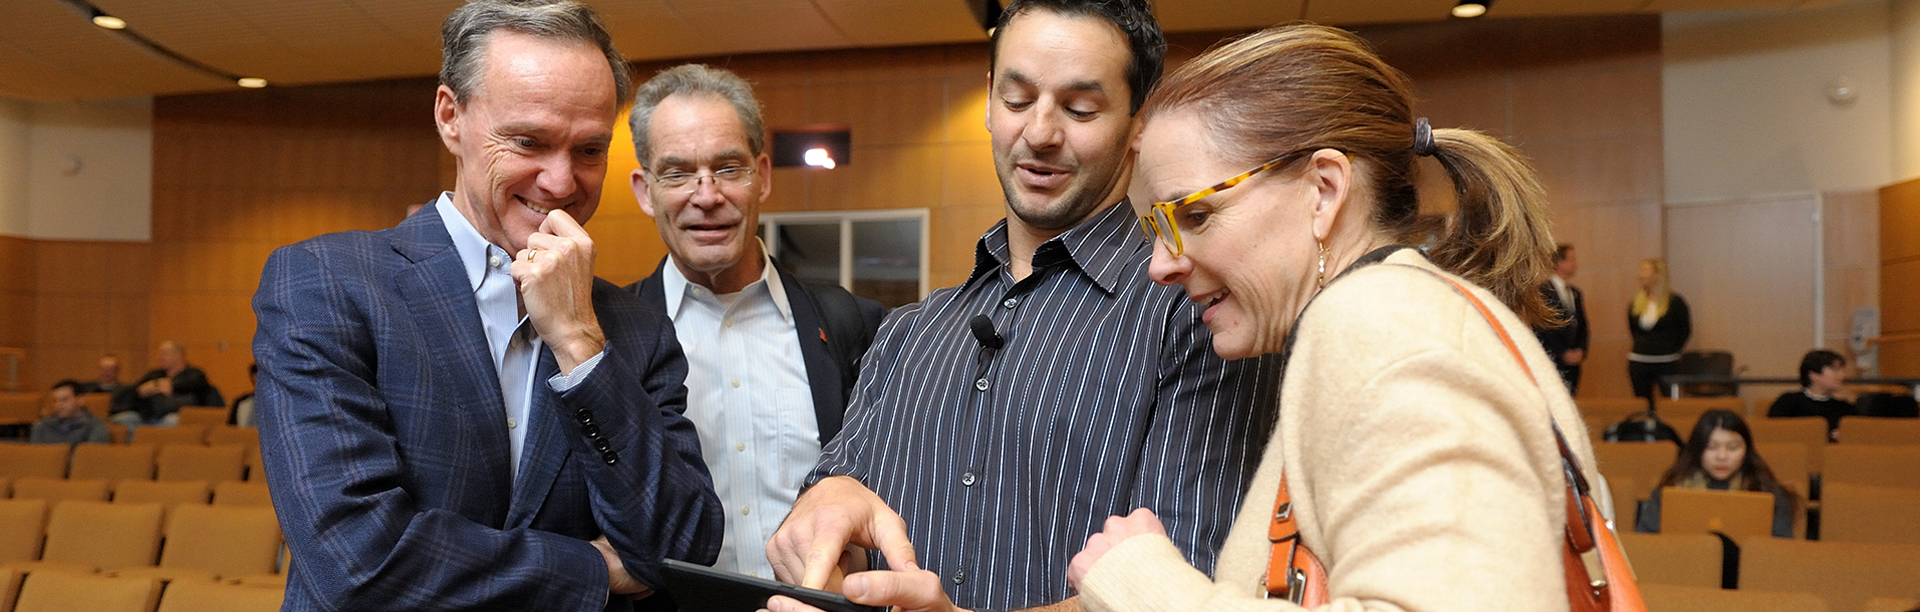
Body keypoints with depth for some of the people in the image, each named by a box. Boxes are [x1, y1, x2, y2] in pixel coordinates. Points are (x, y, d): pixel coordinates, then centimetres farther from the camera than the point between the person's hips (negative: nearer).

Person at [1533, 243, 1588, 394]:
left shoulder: (1576, 293, 16)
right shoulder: (1543, 291, -7)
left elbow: (1582, 326, 19)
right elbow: (1542, 329, -12)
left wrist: (1581, 351, 2)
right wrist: (1563, 353, -13)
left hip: (1572, 360, 7)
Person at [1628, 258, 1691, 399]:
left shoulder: (1674, 302, -4)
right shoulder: (1636, 303, 6)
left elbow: (1686, 330, 4)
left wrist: (1672, 350, 2)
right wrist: (1642, 348, 13)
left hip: (1666, 363, -4)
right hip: (1639, 363, 4)